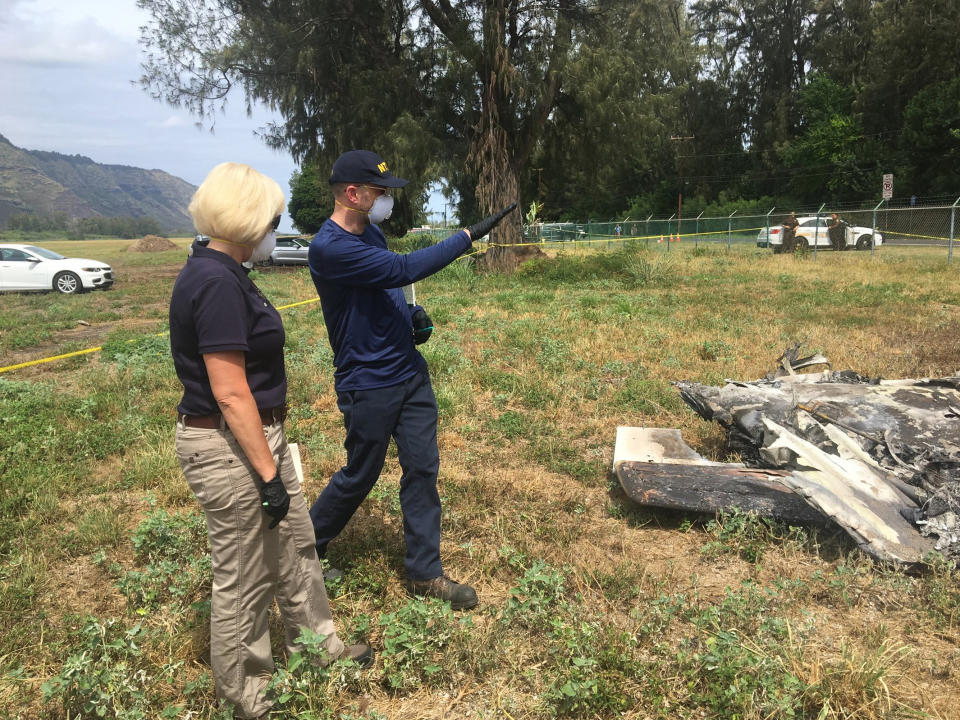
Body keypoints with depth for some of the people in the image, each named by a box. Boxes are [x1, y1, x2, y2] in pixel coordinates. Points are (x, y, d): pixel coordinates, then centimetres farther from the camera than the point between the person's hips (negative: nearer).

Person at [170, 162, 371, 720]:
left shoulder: (222, 273, 9)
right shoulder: (217, 283, -22)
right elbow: (229, 393, -24)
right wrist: (268, 474, -20)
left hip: (259, 436, 10)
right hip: (229, 448, -10)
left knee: (295, 545, 22)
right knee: (244, 575, 8)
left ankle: (319, 646, 43)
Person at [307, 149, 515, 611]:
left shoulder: (370, 230, 8)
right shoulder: (329, 247, -22)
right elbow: (402, 269, -28)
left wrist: (412, 314, 3)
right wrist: (468, 237, -23)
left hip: (409, 373, 8)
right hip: (368, 386, -8)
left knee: (422, 470, 8)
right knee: (360, 476, 8)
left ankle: (424, 573, 20)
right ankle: (304, 547, 35)